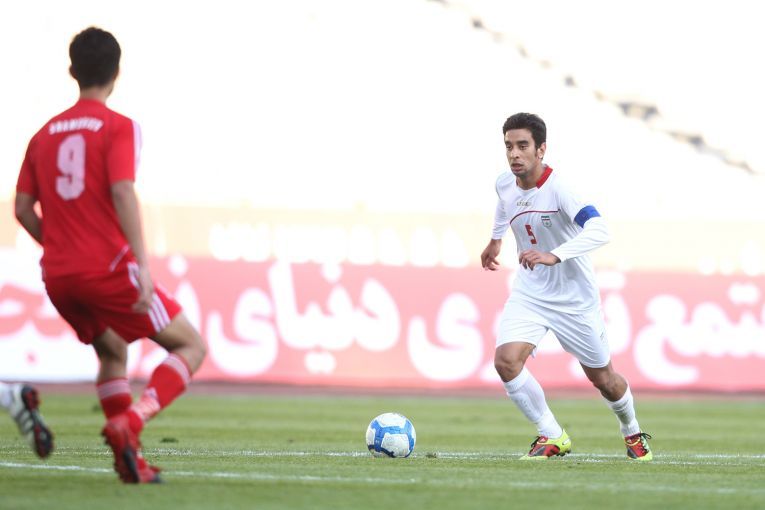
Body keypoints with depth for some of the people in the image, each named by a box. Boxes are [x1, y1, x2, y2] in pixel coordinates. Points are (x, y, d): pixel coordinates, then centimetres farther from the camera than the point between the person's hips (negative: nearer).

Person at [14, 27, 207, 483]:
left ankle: (130, 462, 15)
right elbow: (122, 194, -19)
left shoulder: (45, 134, 12)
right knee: (191, 346, 4)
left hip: (58, 277, 6)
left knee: (112, 353, 27)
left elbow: (23, 209, 10)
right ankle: (130, 423, -17)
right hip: (109, 269, -6)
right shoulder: (118, 128, -5)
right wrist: (143, 266, -22)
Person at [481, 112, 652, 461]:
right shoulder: (505, 184, -8)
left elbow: (599, 231, -43)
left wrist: (554, 256, -55)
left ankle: (632, 433, 42)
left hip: (575, 298, -4)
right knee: (506, 360, -20)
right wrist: (495, 239, 35)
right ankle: (552, 437, -2)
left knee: (601, 377, 10)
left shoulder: (560, 188, -27)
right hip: (529, 293, 4)